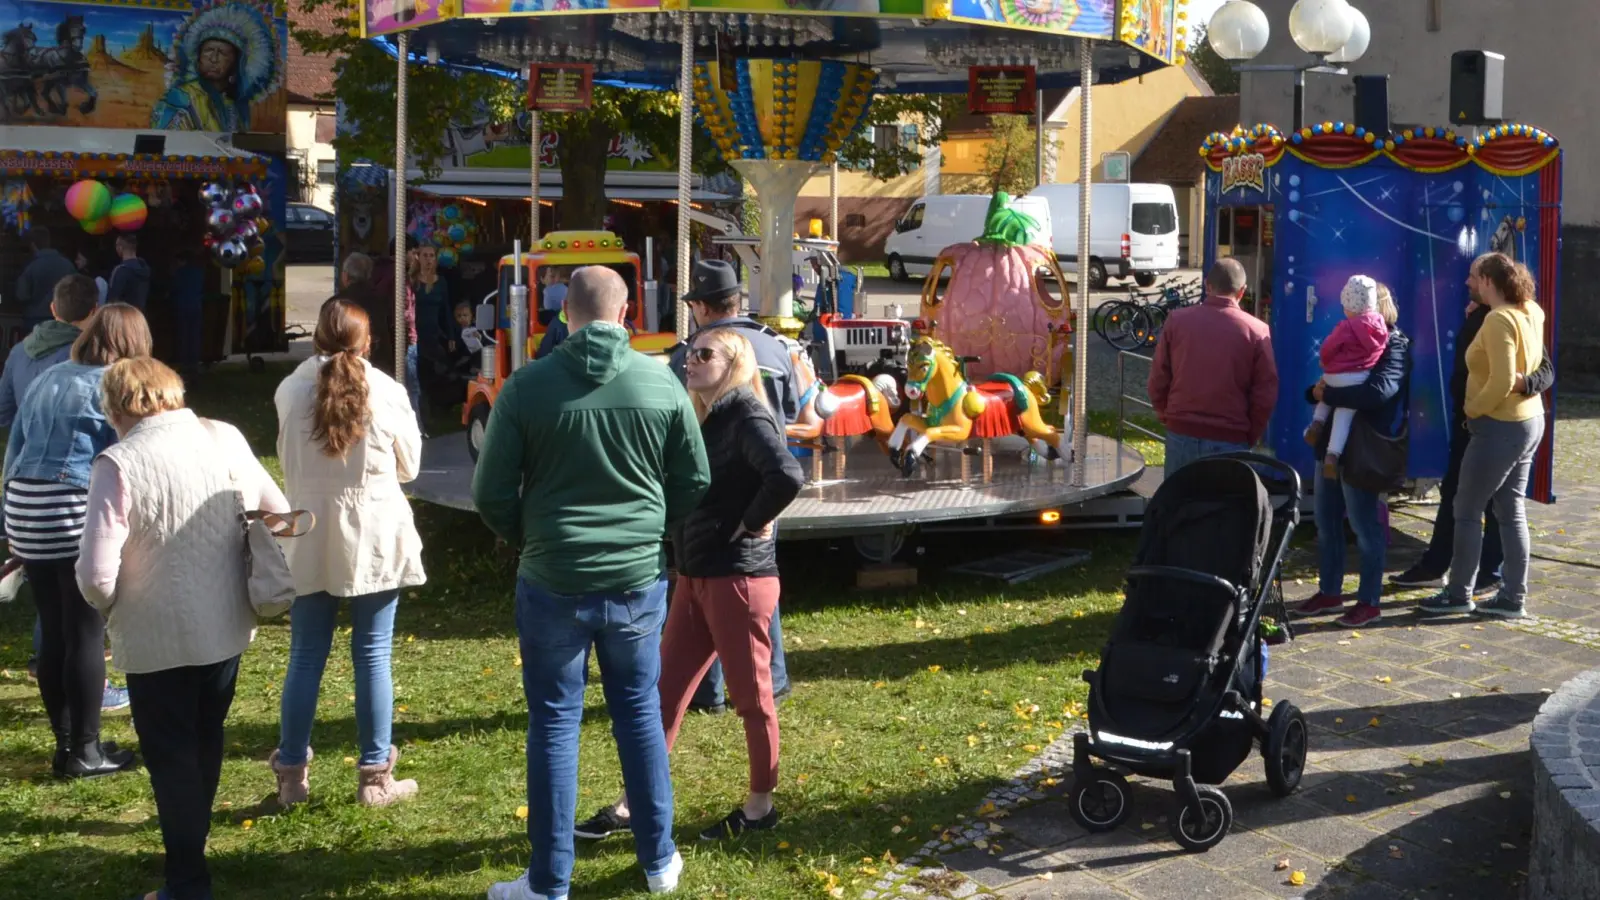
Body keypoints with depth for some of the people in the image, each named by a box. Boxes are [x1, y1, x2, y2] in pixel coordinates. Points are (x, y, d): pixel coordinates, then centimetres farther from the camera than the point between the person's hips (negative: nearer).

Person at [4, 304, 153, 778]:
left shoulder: (47, 379, 17)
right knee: (86, 634, 2)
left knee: (53, 632, 13)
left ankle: (65, 742, 21)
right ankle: (85, 750, 7)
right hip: (79, 513, -7)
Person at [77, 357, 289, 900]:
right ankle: (190, 848, 41)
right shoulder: (226, 439, -4)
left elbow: (97, 574, -22)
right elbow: (279, 515, 3)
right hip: (226, 629, 6)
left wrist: (110, 607, 0)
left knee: (170, 755, 9)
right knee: (205, 743, 23)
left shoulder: (119, 464, -19)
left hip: (156, 640, -6)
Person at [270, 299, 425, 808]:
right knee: (372, 657, 5)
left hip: (310, 540, 2)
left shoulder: (289, 391, -4)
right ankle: (375, 777, 11)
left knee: (306, 657, 9)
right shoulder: (387, 393, -8)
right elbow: (409, 466, 4)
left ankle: (291, 774, 16)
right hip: (375, 539, -1)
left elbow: (289, 462, 10)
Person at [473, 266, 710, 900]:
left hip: (553, 583, -2)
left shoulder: (528, 386, -10)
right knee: (639, 711, 17)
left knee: (554, 724, 8)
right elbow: (694, 486, 3)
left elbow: (492, 494, -5)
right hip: (639, 580, 2)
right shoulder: (662, 383, -5)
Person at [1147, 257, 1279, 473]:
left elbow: (1158, 380, 3)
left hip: (1181, 435, 2)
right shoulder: (1256, 331, -5)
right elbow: (1266, 395, -4)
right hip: (1230, 440, -2)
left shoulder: (1177, 320, 0)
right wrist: (1251, 437, 9)